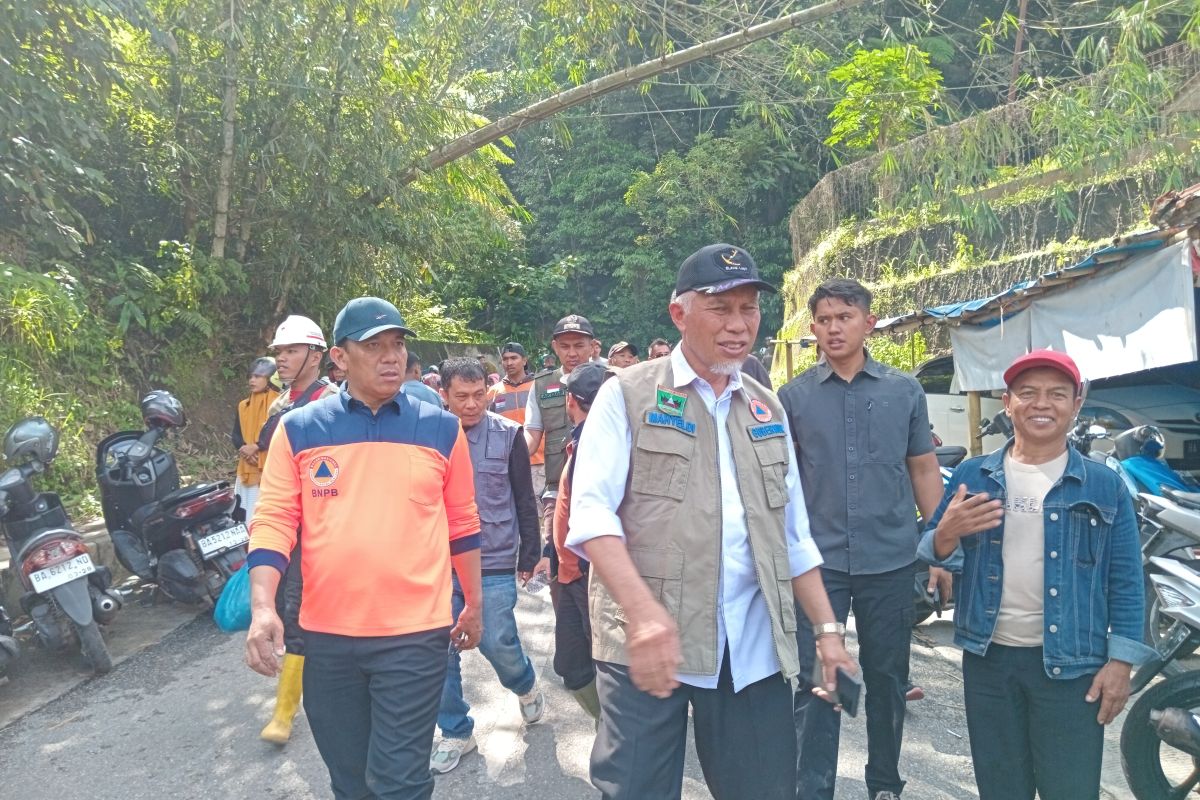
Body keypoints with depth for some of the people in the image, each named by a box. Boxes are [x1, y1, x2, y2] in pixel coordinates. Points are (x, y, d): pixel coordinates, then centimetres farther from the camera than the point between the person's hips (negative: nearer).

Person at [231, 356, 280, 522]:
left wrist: (256, 446, -18)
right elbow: (235, 435, 11)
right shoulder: (243, 405, 17)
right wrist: (245, 449, -9)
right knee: (247, 512, 2)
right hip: (247, 468, 5)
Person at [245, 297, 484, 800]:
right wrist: (263, 607, -14)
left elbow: (462, 523, 7)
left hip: (415, 633, -2)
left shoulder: (441, 428, -1)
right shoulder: (298, 429, 0)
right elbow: (273, 521, -2)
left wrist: (473, 602, 12)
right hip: (326, 634, 2)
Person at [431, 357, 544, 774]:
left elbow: (524, 499, 2)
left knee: (497, 644, 0)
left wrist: (530, 553, 4)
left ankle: (526, 685, 35)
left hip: (494, 561, -2)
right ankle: (455, 731, 27)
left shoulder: (508, 434, -5)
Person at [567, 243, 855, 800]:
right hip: (649, 642, -4)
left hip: (754, 649, 5)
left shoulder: (767, 409, 16)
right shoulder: (628, 394, -1)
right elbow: (591, 511, -12)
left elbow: (794, 536, 19)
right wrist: (643, 609, -25)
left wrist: (826, 627, 12)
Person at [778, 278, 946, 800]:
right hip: (817, 561, -1)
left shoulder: (904, 390, 4)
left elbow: (924, 470, 7)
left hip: (891, 560, 2)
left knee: (888, 679, 15)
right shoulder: (793, 396, 1)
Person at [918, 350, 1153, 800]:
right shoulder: (973, 475, 3)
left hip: (1070, 665, -2)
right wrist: (946, 534, -19)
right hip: (987, 658, 2)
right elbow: (933, 553, 4)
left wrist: (1120, 661, -6)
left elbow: (1126, 580, -1)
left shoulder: (1104, 485, -1)